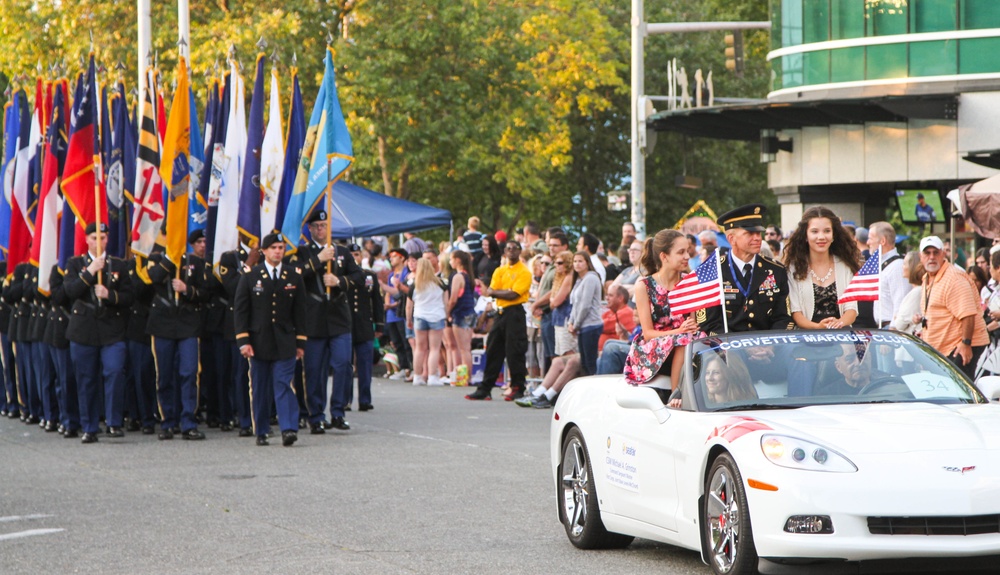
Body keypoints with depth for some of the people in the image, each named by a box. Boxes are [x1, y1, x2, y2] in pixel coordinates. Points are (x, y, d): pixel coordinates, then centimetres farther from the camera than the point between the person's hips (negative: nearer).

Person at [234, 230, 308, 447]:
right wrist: (243, 341, -6)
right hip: (259, 341, 0)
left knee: (284, 384, -10)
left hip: (285, 342, 0)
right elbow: (240, 309, 1)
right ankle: (261, 432, 14)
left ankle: (289, 429, -16)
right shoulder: (250, 276, 3)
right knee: (260, 388, 5)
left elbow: (299, 311, 9)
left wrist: (300, 342, 6)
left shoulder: (294, 276, 6)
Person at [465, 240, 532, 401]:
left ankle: (518, 389, 0)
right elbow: (492, 290, 5)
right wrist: (489, 291, -18)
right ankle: (485, 389, 11)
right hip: (500, 313, 6)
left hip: (515, 313, -6)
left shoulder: (524, 272, -5)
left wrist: (492, 292, -10)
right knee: (493, 351, 7)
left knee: (515, 353, -7)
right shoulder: (500, 271, 15)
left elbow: (514, 294, -14)